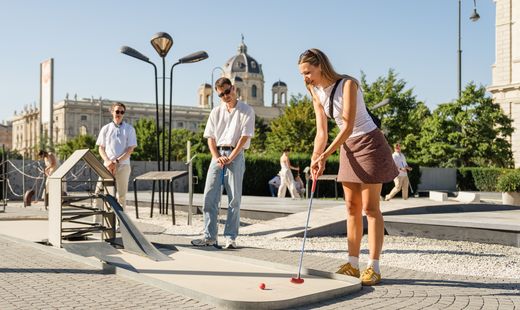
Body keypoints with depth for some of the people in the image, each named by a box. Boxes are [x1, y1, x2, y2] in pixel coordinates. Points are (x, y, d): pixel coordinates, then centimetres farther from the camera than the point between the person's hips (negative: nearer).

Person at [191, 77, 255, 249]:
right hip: (217, 154, 4)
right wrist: (217, 157, -5)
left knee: (234, 198, -2)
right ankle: (210, 236, 6)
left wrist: (231, 157, -14)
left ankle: (230, 237, 4)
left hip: (235, 155, -4)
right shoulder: (216, 112, 14)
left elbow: (245, 136, -7)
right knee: (209, 196, 0)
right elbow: (210, 137, 11)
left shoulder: (246, 110, 1)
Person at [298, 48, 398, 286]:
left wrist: (325, 155, -27)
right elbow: (321, 132, 2)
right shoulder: (316, 93, 3)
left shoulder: (347, 84, -18)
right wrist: (315, 158, -13)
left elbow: (348, 126, -24)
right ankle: (353, 264, 12)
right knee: (352, 207, 6)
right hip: (348, 147, 7)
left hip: (369, 143, -7)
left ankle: (373, 268, 1)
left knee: (370, 208, -5)